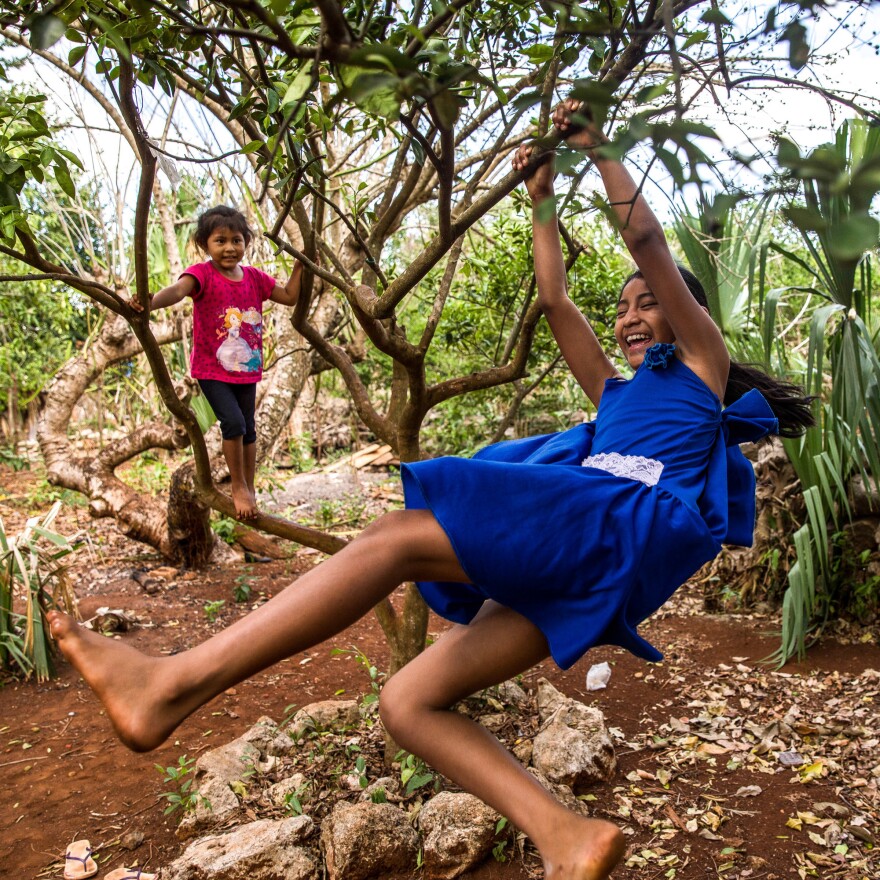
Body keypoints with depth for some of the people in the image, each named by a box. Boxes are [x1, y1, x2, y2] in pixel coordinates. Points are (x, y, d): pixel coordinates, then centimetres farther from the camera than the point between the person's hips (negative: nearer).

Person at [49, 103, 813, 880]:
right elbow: (556, 302, 36)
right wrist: (543, 200, 41)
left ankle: (171, 685, -27)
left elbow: (646, 240, 14)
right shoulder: (615, 394, 37)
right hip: (576, 571, 8)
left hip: (627, 529, -8)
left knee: (396, 538, -24)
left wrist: (598, 146, 22)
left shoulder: (702, 363, 21)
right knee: (409, 700, -8)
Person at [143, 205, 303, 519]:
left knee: (248, 429, 13)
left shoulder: (254, 277, 3)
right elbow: (179, 289, -34)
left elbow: (289, 297, 14)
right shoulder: (203, 274, -13)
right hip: (212, 369, -5)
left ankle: (250, 489, 29)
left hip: (247, 368, 5)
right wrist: (151, 302, -53)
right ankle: (238, 487, 1)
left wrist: (299, 266, 5)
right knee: (233, 422, -19)